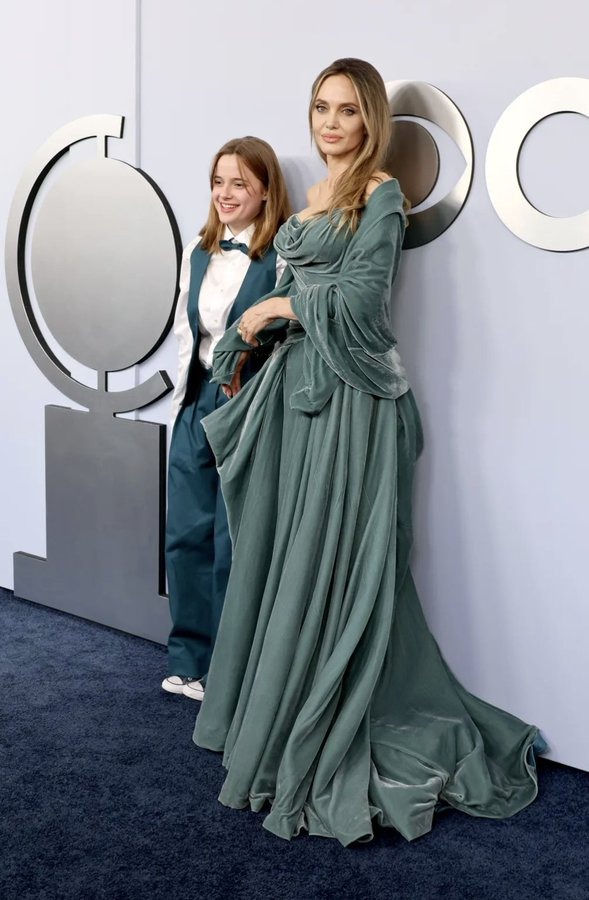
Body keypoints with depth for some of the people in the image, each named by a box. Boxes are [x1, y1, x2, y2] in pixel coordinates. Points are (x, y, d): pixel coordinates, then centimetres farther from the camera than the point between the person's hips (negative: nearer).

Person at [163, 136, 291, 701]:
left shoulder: (282, 256, -11)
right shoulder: (198, 251, 11)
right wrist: (183, 396, 13)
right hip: (195, 405, 7)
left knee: (235, 545, 1)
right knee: (185, 535, 10)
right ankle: (190, 659, 26)